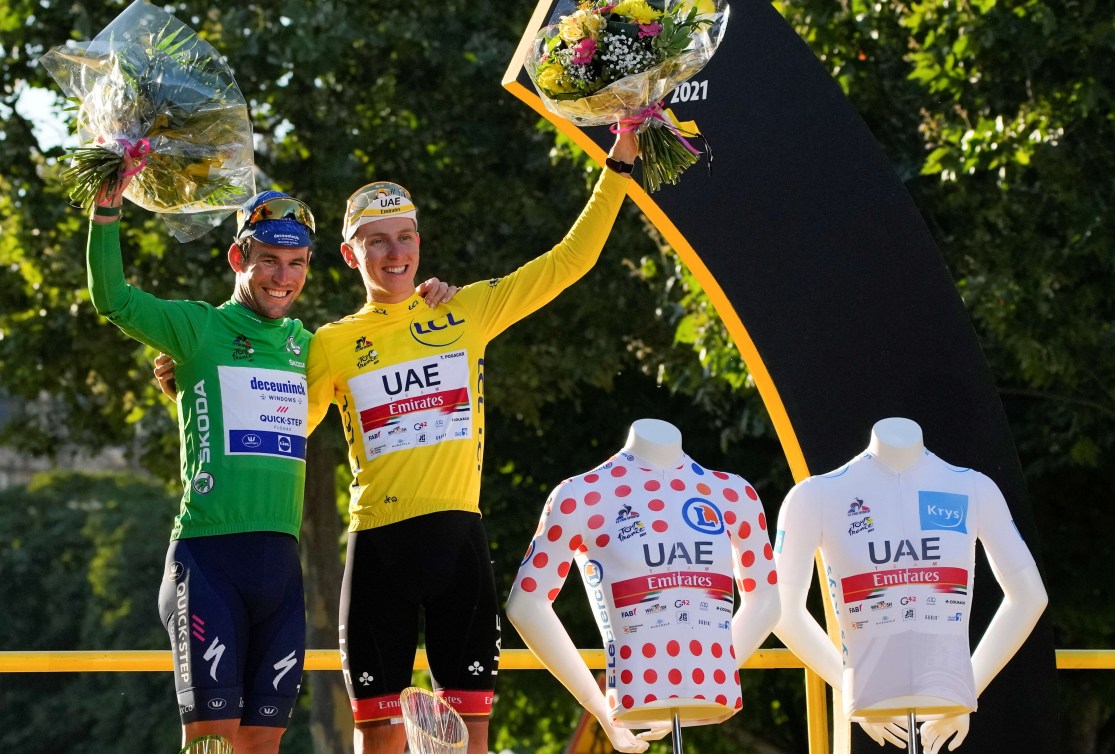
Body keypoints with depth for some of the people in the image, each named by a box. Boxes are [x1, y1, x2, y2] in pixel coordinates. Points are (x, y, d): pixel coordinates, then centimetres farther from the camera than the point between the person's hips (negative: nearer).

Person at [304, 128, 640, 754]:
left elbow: (569, 260, 9)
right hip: (379, 544, 0)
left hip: (458, 538, 0)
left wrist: (619, 165, 5)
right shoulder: (332, 345, 8)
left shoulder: (466, 313, 8)